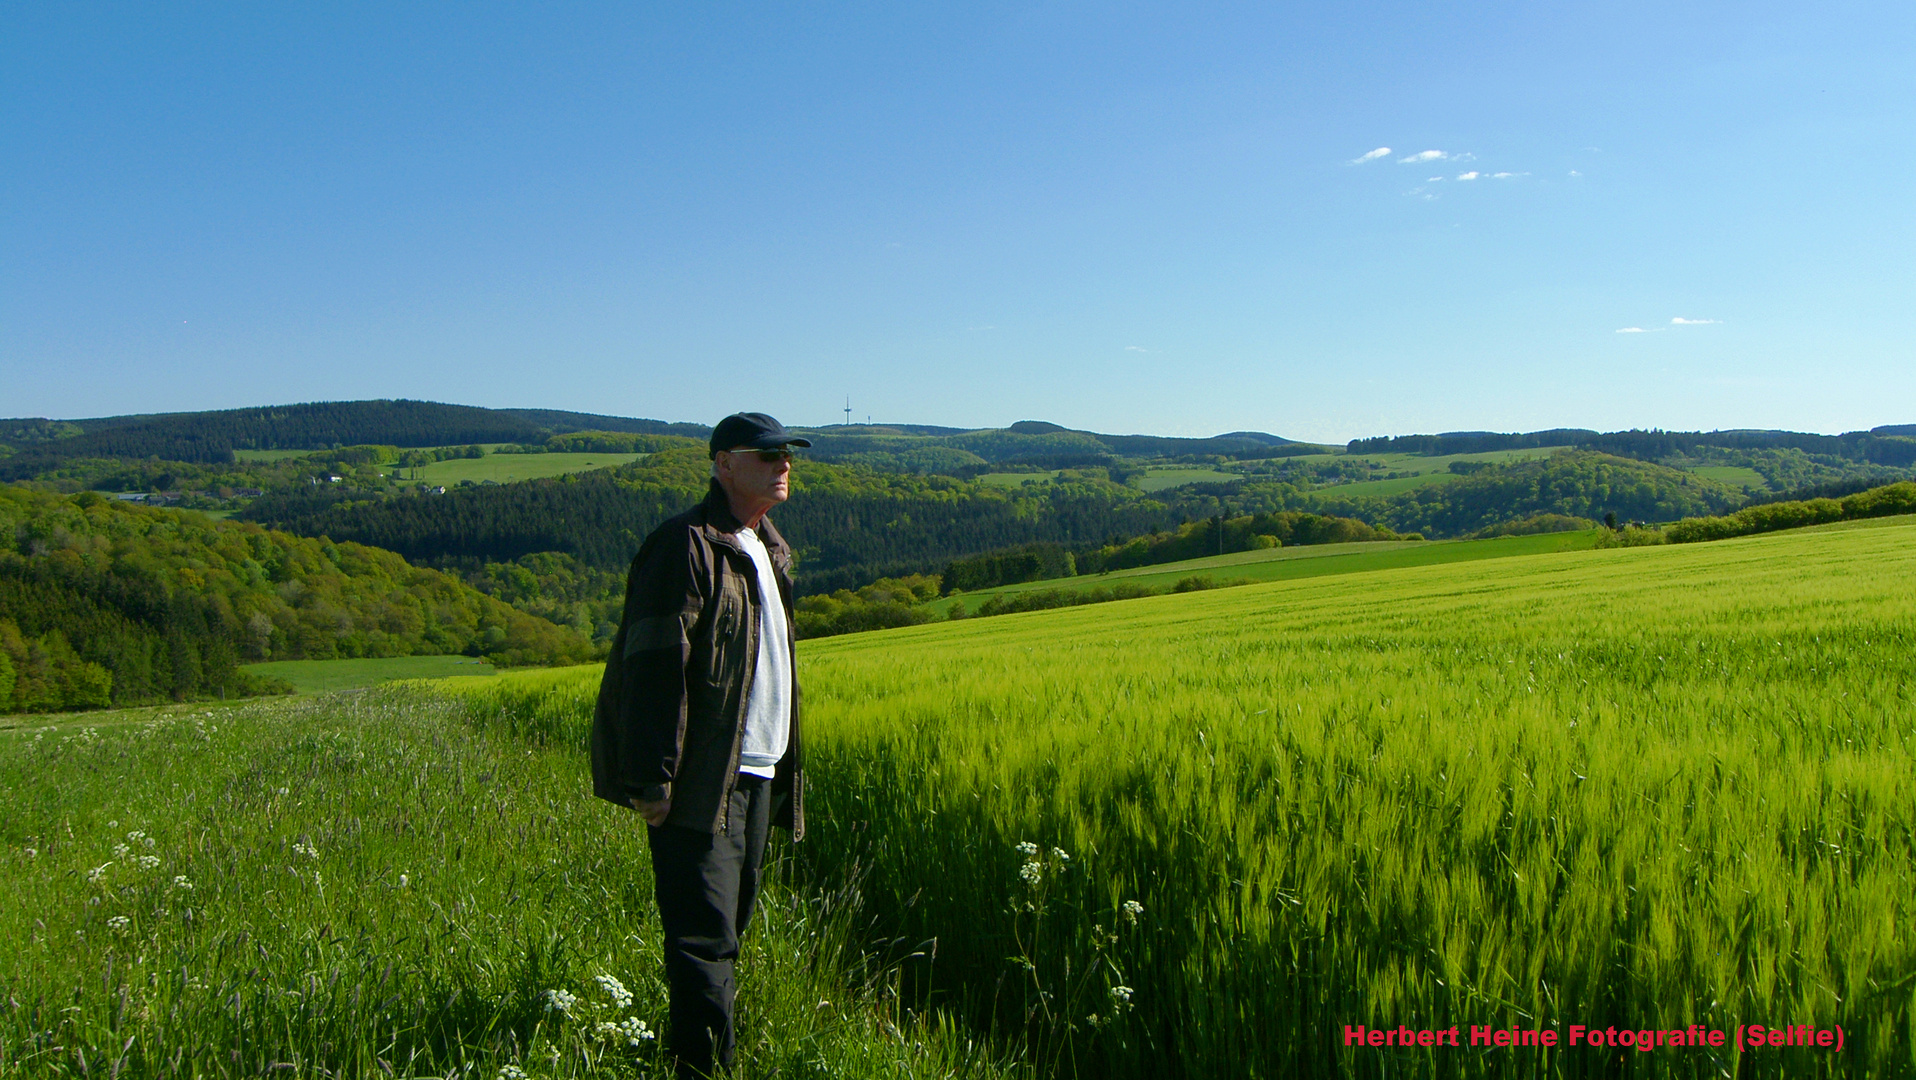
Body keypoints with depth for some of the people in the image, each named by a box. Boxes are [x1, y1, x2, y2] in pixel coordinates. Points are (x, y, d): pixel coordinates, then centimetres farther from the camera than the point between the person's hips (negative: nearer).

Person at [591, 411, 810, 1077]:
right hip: (702, 782, -9)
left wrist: (785, 772, 21)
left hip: (758, 778, 9)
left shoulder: (768, 551, 18)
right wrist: (652, 779, -21)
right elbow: (655, 667, -17)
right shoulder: (685, 546, -11)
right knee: (704, 941, -8)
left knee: (728, 929, 14)